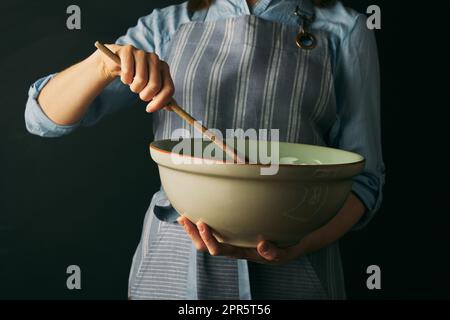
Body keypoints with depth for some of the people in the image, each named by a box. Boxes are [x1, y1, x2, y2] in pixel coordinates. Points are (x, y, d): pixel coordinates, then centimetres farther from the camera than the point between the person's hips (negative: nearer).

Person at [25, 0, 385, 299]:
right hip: (175, 263, 2)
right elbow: (45, 116, 1)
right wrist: (104, 62, -19)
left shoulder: (345, 30, 0)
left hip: (290, 275, -1)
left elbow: (361, 177, -3)